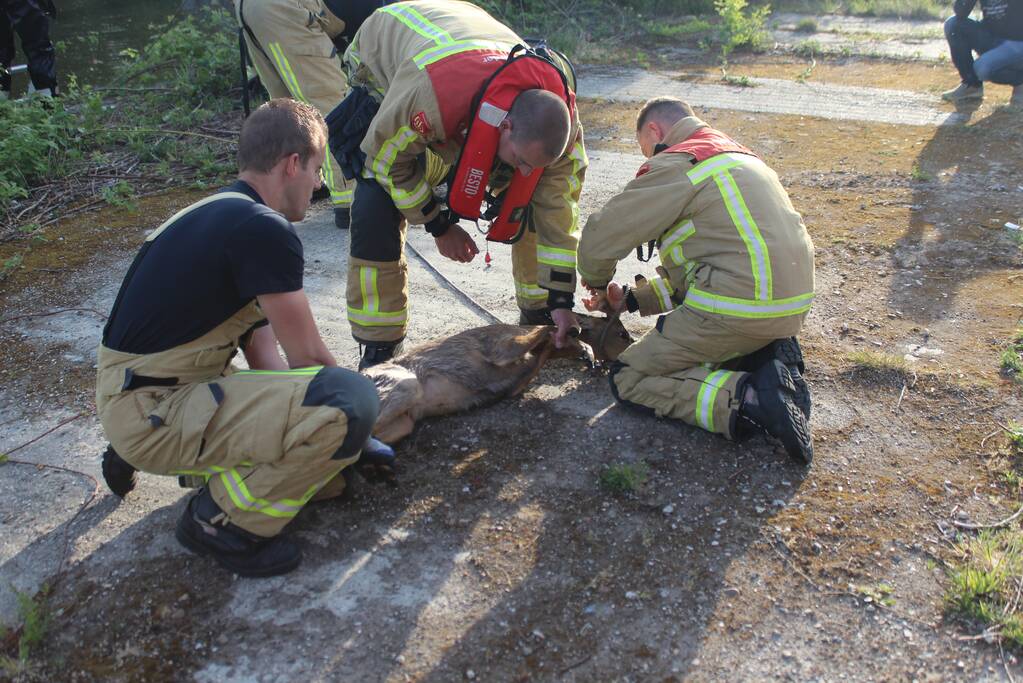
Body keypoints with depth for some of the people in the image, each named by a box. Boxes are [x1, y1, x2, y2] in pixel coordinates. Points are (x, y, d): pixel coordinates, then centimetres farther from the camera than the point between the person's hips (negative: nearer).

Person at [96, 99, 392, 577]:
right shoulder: (263, 229, -18)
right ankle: (224, 521, -6)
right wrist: (349, 415, 7)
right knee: (350, 401, -23)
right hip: (151, 411, -10)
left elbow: (263, 354, 11)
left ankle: (138, 453, 19)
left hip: (131, 394, 10)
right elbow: (308, 356, -11)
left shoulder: (220, 214, 13)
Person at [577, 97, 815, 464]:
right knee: (676, 334, 31)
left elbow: (599, 237, -6)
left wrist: (596, 281, 17)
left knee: (628, 378, 2)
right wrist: (633, 299, 23)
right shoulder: (735, 154, 24)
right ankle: (769, 356, 7)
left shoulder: (674, 165, -6)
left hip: (739, 306, -9)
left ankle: (744, 397, -18)